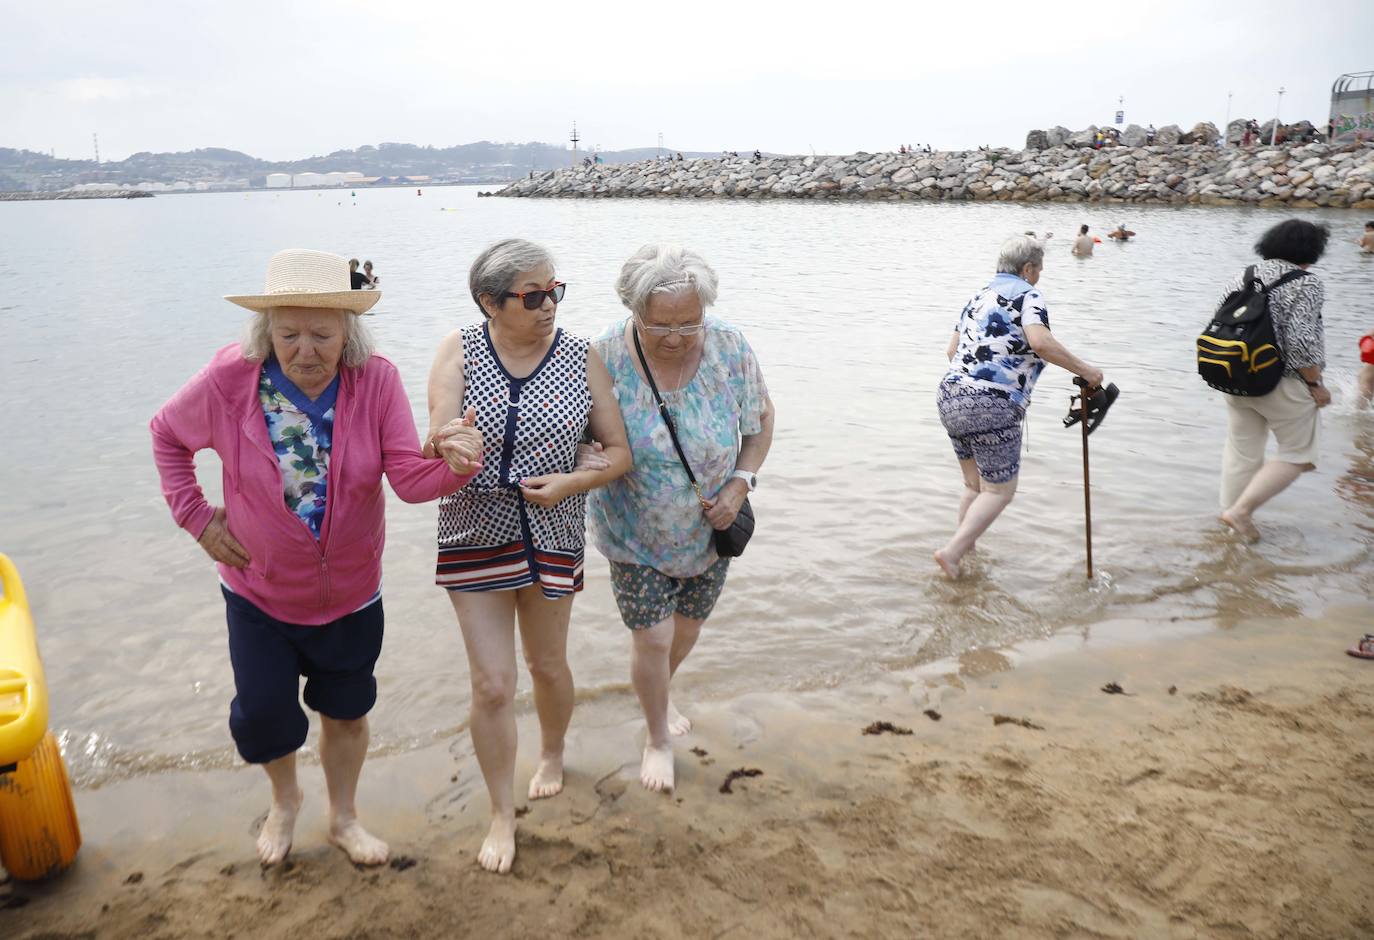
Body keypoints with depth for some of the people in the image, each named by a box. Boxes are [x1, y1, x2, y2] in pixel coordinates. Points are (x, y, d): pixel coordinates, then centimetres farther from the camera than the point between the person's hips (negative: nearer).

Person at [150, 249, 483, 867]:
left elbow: (410, 478, -25)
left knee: (346, 712, 17)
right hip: (258, 591, 0)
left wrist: (454, 465, -46)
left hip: (351, 593, 1)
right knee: (263, 716, 9)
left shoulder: (377, 381, -20)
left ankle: (343, 819, 45)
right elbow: (167, 435, -1)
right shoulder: (229, 380, -20)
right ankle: (285, 798, 45)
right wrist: (196, 516, -5)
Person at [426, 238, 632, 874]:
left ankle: (553, 756, 51)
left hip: (552, 534, 1)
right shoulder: (460, 352, -10)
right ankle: (502, 816, 23)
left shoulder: (581, 358, -7)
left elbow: (620, 452, -4)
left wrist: (571, 482, -21)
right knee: (492, 685, 2)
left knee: (548, 665, 20)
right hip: (476, 536, -1)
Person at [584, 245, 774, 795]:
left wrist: (740, 483, -12)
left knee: (687, 629, 19)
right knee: (652, 637, -1)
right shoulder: (606, 357, -23)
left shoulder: (729, 348, -16)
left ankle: (659, 697, 52)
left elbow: (761, 419, -1)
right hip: (636, 533, -3)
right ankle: (658, 738, 29)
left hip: (710, 528, 3)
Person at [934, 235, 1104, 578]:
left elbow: (952, 351, 22)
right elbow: (1040, 341, -20)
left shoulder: (979, 297, 21)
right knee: (999, 491, 3)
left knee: (974, 485, 21)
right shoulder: (1027, 295, -2)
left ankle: (964, 549, 26)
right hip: (992, 407, -8)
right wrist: (1084, 370, -12)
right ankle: (952, 551, -8)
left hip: (950, 397, 8)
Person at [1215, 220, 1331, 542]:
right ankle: (1241, 510, 3)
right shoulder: (1306, 284, -13)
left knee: (1241, 452, 16)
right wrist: (1316, 384, -10)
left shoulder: (1244, 277, 6)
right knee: (1298, 455, 10)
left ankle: (1235, 518, 24)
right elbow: (1301, 342, -22)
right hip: (1283, 385, -6)